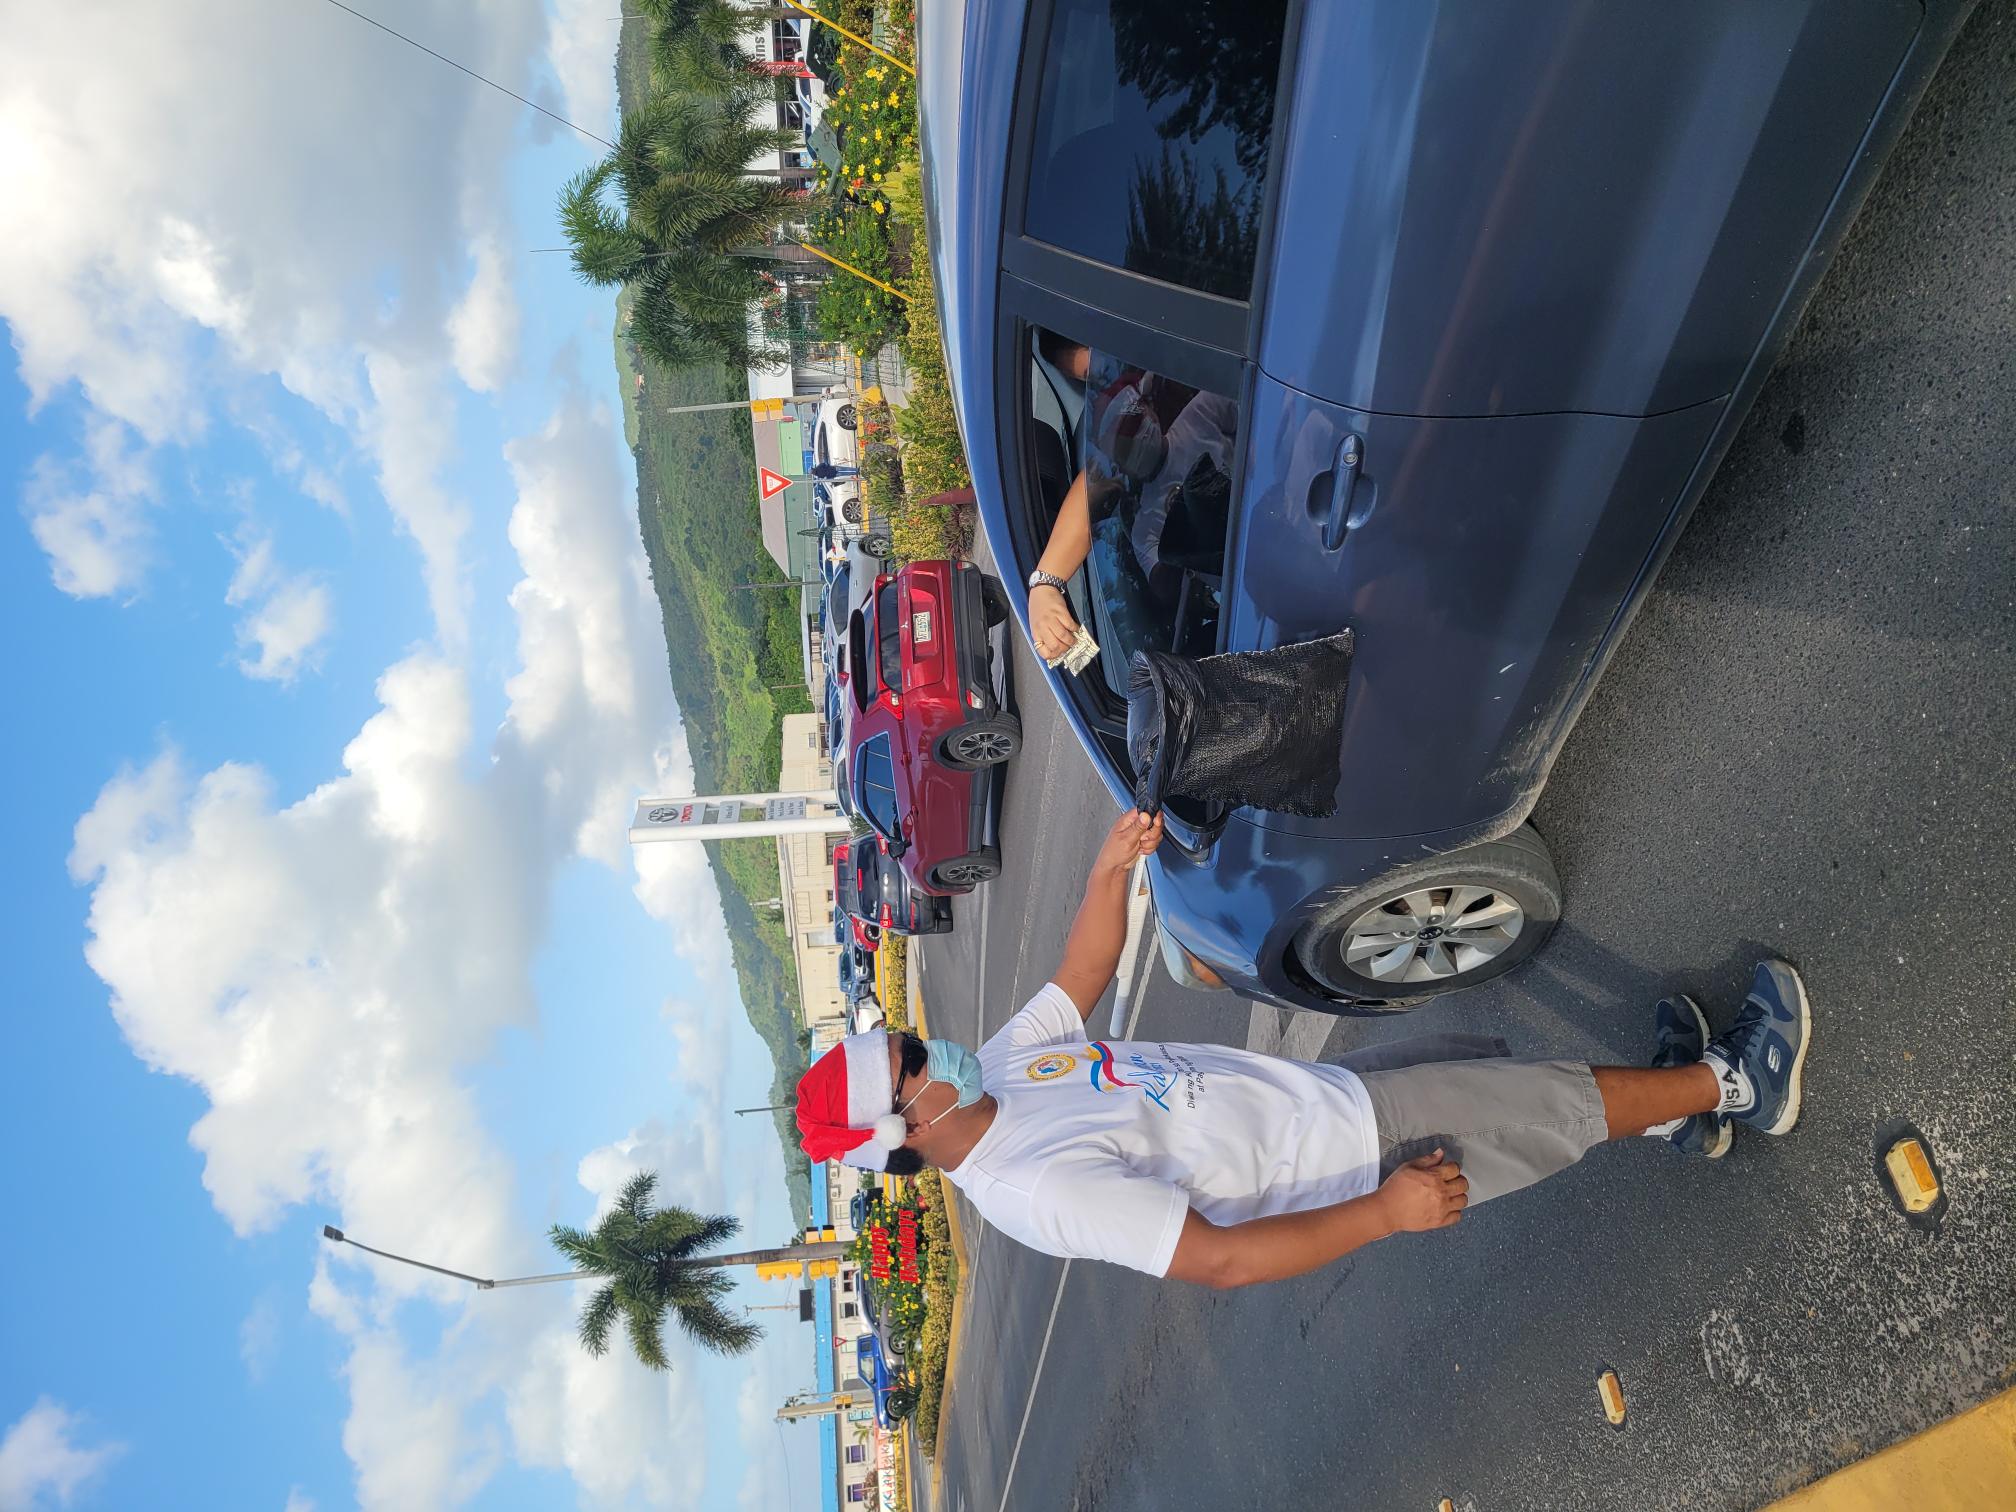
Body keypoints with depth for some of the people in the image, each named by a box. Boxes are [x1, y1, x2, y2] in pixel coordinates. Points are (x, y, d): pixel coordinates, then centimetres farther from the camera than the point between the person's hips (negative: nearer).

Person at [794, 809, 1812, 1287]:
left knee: (1482, 1056, 17)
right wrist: (1384, 1212, -27)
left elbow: (1080, 976, 4)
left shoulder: (998, 1068, -4)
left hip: (1325, 1090, 8)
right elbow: (1220, 1259, -30)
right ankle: (1728, 1084, 24)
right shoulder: (1043, 1186, -30)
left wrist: (1109, 870, -10)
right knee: (1554, 1100, 1)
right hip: (1362, 1149, -7)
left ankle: (1674, 1113, 38)